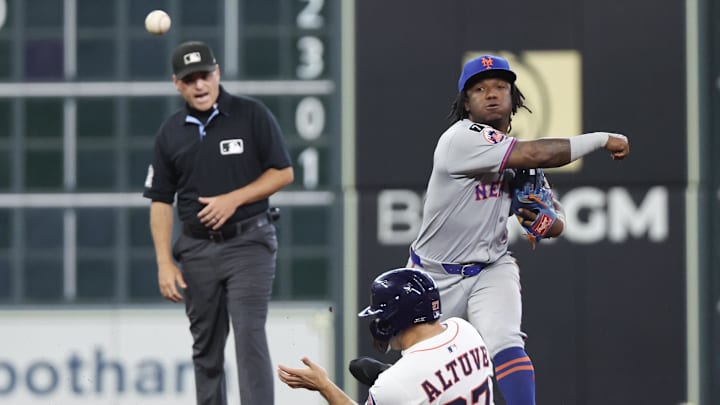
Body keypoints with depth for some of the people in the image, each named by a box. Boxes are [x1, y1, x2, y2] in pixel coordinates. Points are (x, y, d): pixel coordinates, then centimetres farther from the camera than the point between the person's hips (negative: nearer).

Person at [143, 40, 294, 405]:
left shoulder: (252, 115, -4)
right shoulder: (170, 133, 6)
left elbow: (283, 172, -2)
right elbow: (161, 201, 8)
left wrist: (233, 199, -14)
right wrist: (165, 264, -1)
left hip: (248, 242, -4)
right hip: (197, 248, 4)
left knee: (250, 337, -15)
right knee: (206, 348, 10)